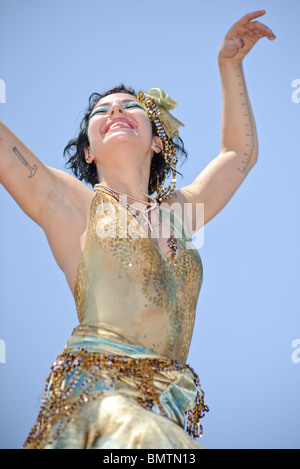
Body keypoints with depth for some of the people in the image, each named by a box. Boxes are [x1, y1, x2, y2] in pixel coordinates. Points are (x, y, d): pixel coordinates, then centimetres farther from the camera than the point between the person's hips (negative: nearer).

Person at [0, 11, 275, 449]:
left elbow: (240, 153, 33)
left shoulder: (176, 212, 22)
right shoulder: (71, 201, 9)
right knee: (137, 434, -31)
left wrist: (229, 64, 34)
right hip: (99, 392, -4)